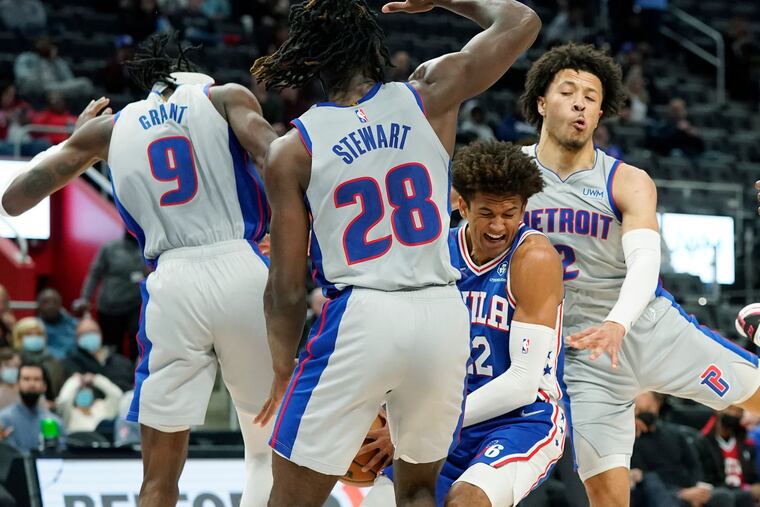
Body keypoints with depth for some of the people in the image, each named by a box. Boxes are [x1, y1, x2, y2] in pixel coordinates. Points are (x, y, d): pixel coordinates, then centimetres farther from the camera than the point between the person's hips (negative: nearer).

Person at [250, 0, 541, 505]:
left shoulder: (291, 151, 1)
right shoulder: (429, 96, 4)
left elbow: (287, 288, 2)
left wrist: (282, 369, 16)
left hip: (360, 318, -3)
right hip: (443, 315, 3)